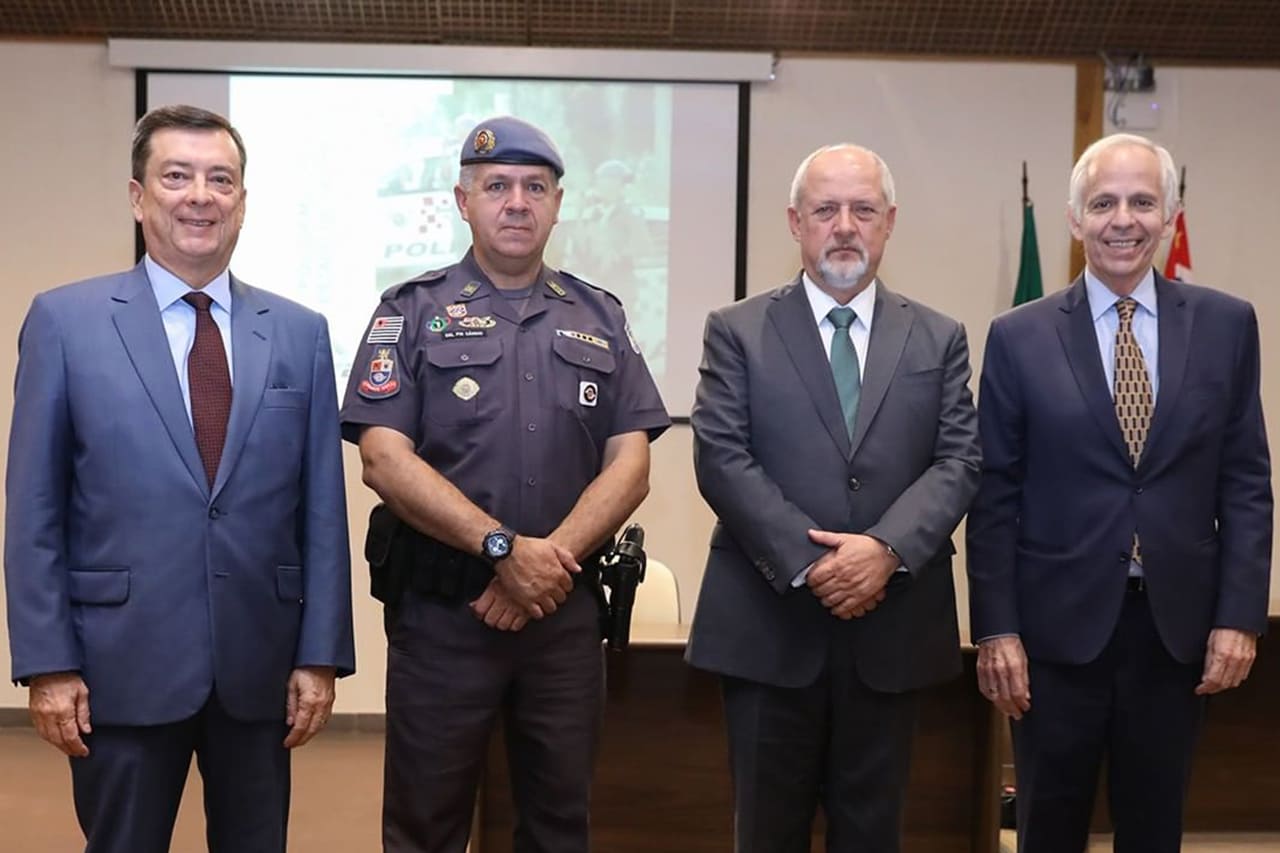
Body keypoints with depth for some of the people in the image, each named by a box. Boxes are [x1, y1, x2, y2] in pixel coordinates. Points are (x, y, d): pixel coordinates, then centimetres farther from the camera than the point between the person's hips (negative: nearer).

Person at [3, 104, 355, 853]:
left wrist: (321, 654, 0)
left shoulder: (300, 333, 5)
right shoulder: (66, 321, -1)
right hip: (122, 662, -2)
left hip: (261, 662, 2)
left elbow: (322, 508, 4)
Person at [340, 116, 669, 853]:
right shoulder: (412, 313, 0)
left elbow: (630, 464, 1)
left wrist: (553, 556, -13)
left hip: (567, 612, 3)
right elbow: (384, 460, -10)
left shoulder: (600, 319, 9)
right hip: (440, 610, -2)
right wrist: (504, 548, -18)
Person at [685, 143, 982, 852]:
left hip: (891, 623, 2)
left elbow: (959, 461, 0)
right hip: (770, 621, -2)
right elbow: (721, 459, -7)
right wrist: (808, 562, -16)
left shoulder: (939, 340, 9)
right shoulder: (737, 331, 3)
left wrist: (886, 548, -17)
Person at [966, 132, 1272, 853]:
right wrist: (996, 629, -7)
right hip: (1057, 623, -1)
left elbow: (1246, 482, 3)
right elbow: (995, 495, -3)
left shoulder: (1226, 325, 3)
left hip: (1178, 623, 2)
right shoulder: (1020, 337, -2)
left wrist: (1239, 615, -4)